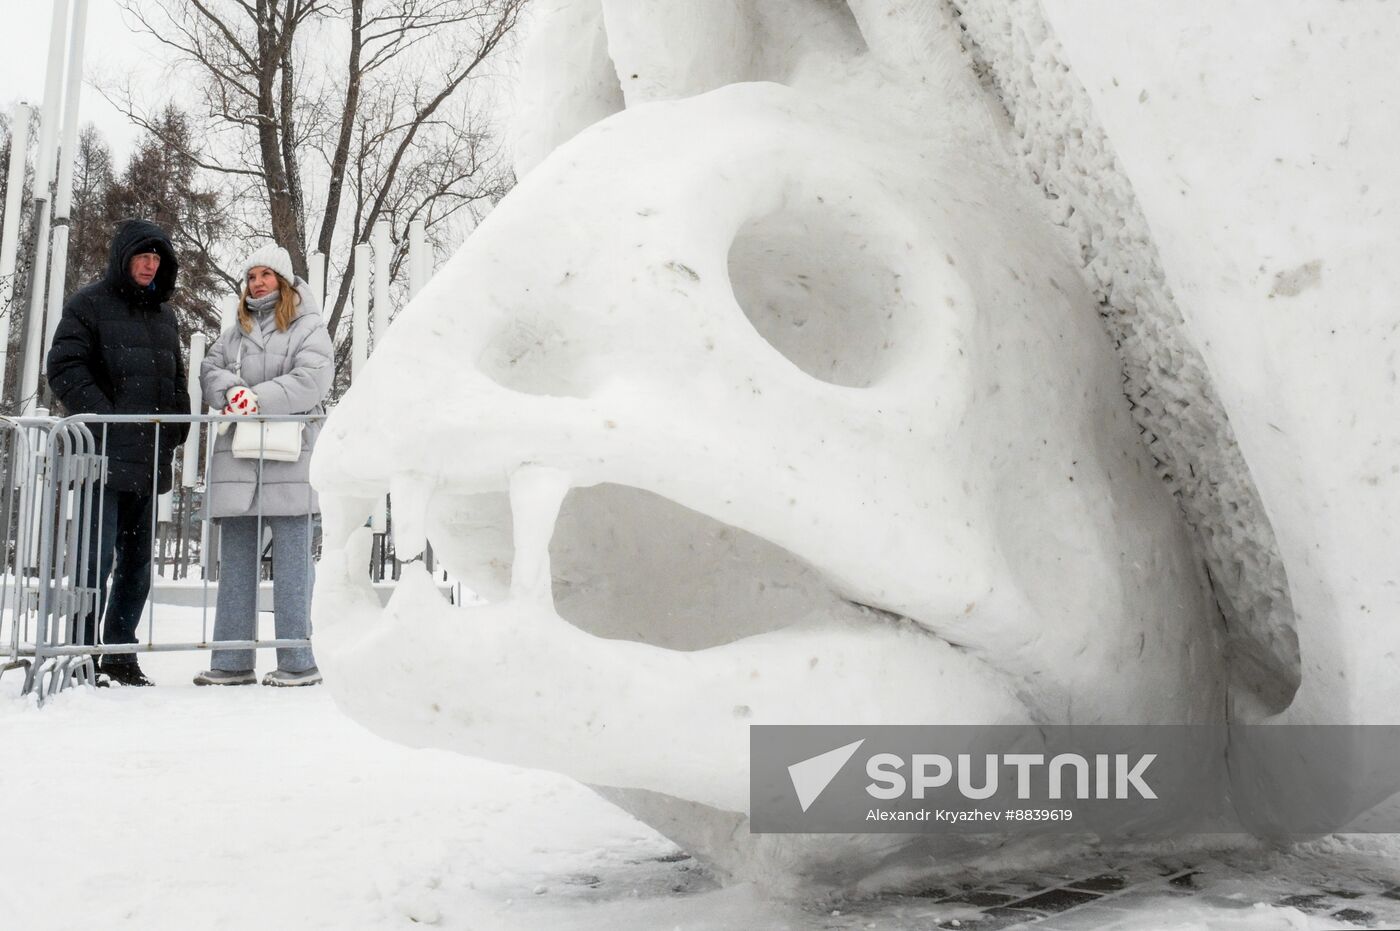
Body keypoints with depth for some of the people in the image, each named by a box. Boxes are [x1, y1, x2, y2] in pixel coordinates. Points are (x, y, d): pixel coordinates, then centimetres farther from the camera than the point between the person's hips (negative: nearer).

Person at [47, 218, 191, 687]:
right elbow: (64, 369, -7)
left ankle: (120, 651, 20)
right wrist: (103, 416, -16)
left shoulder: (165, 315, 19)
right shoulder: (89, 304, 0)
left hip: (150, 458, 7)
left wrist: (179, 421, 9)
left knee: (137, 561, 11)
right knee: (98, 557, -9)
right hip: (105, 454, -7)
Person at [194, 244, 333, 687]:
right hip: (237, 460, 5)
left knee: (291, 563, -3)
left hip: (290, 456, -5)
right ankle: (232, 662, 11)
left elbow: (311, 381, -10)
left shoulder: (308, 328, 5)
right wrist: (233, 390, -12)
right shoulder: (235, 331, 22)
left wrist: (258, 398, -16)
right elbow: (210, 371, 9)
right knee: (235, 563, 6)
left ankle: (298, 662, 1)